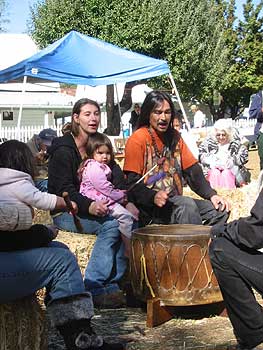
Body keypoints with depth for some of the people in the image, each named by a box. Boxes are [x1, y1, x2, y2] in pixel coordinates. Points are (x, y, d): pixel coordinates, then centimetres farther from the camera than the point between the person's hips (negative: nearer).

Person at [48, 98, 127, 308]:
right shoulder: (63, 150, -9)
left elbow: (117, 177, 5)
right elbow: (64, 190, -17)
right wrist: (89, 206, -34)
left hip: (96, 207, 6)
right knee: (111, 225, -28)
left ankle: (116, 283, -16)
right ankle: (94, 289, -25)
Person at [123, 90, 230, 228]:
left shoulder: (175, 137, 15)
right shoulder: (137, 140, -7)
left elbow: (193, 170, 10)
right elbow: (132, 182, -13)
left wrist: (211, 194, -4)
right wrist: (153, 197, -31)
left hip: (175, 202, 7)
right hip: (148, 207, -7)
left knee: (220, 209, -7)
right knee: (187, 204, -32)